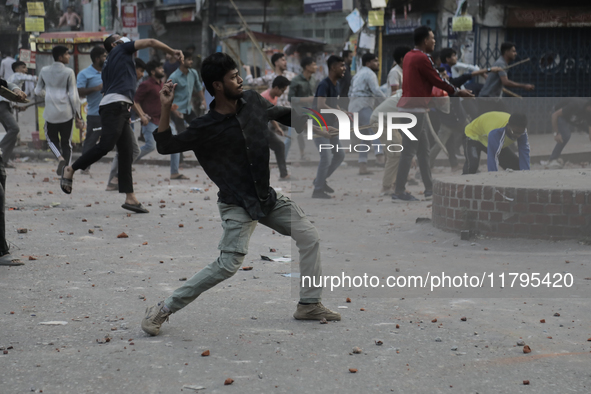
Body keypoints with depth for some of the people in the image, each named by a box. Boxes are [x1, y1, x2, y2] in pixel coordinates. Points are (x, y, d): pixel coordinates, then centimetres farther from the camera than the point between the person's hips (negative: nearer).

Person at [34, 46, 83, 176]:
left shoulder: (44, 71, 3)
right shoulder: (68, 72, -5)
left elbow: (38, 91, 12)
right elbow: (73, 96, -7)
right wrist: (78, 116, -2)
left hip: (50, 112, 2)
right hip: (66, 112, -1)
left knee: (52, 139, 18)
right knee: (66, 142, 10)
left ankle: (60, 157, -10)